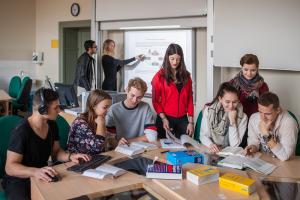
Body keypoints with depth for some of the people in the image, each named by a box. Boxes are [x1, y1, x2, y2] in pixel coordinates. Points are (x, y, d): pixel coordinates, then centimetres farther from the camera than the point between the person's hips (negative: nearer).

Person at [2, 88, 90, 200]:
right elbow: (10, 167, -24)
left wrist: (70, 156, -11)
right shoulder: (22, 131, -22)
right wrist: (35, 172, -41)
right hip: (19, 181, -6)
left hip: (43, 177, 6)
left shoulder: (52, 126, 1)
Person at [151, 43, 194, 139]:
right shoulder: (160, 76, -2)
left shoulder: (186, 76, 8)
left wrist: (191, 122, 2)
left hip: (183, 119, 3)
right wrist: (164, 119, -13)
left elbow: (190, 99, 8)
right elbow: (155, 100, -3)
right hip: (166, 119, -3)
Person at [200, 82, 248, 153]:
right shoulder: (209, 110, -4)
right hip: (210, 152, 2)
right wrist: (210, 144, -22)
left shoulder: (242, 117, -6)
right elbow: (203, 135, -2)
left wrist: (232, 121, -16)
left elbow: (235, 145, -10)